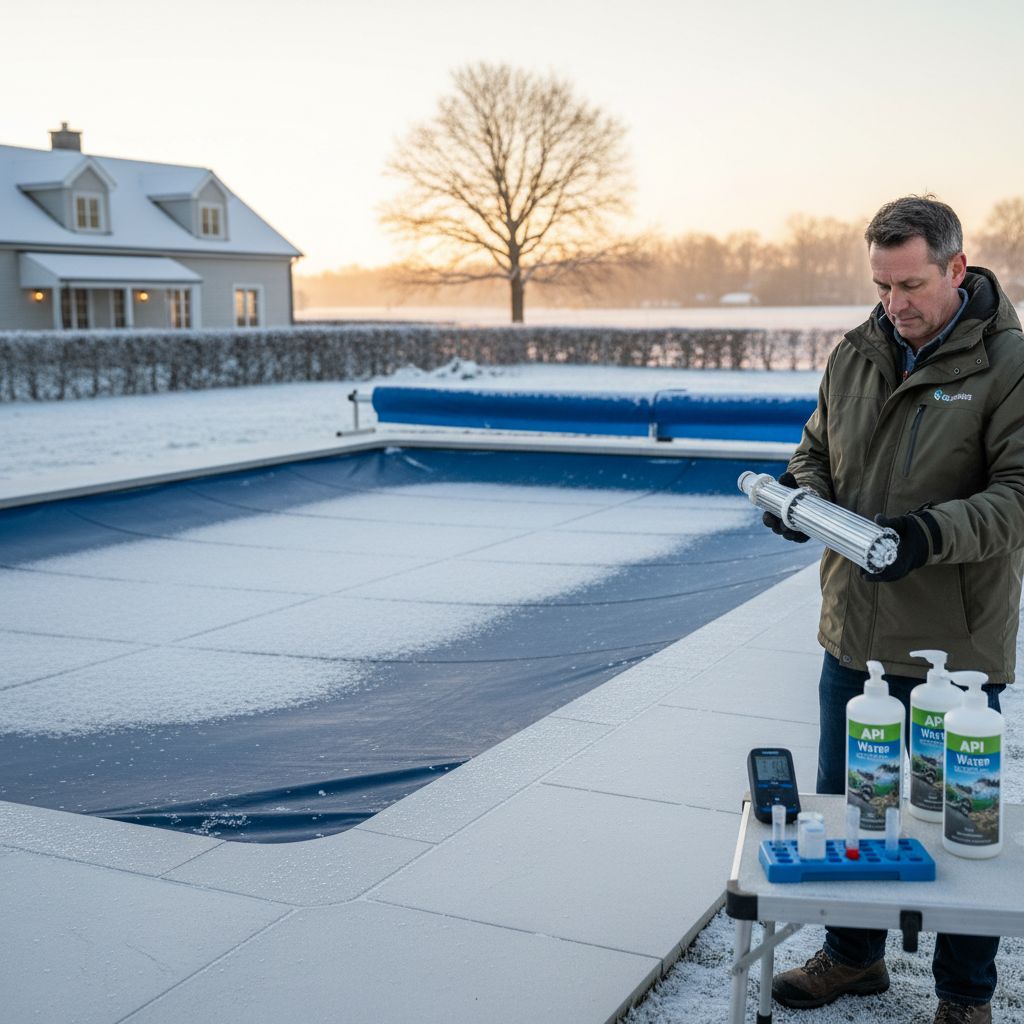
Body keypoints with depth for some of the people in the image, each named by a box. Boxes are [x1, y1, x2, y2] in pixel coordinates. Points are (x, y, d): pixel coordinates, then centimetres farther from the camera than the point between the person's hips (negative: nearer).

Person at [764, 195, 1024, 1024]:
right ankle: (853, 955, 40)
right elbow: (820, 451, 15)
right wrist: (802, 493, -7)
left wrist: (936, 532, -33)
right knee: (843, 804, 18)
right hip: (856, 634, 6)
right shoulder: (856, 354, 5)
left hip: (956, 645, -5)